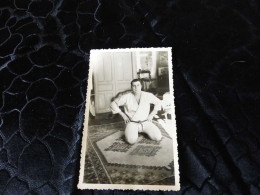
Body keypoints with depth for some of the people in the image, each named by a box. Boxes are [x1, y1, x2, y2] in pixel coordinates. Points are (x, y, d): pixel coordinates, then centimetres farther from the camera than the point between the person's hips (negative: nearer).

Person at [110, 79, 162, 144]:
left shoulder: (148, 95, -4)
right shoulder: (126, 97, -8)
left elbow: (158, 102, 12)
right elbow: (113, 104, -1)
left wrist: (151, 115, 3)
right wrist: (123, 115, -5)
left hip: (145, 122, 2)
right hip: (132, 123, -2)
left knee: (158, 137, -18)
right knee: (131, 140, -31)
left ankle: (144, 131, 11)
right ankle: (129, 131, 5)